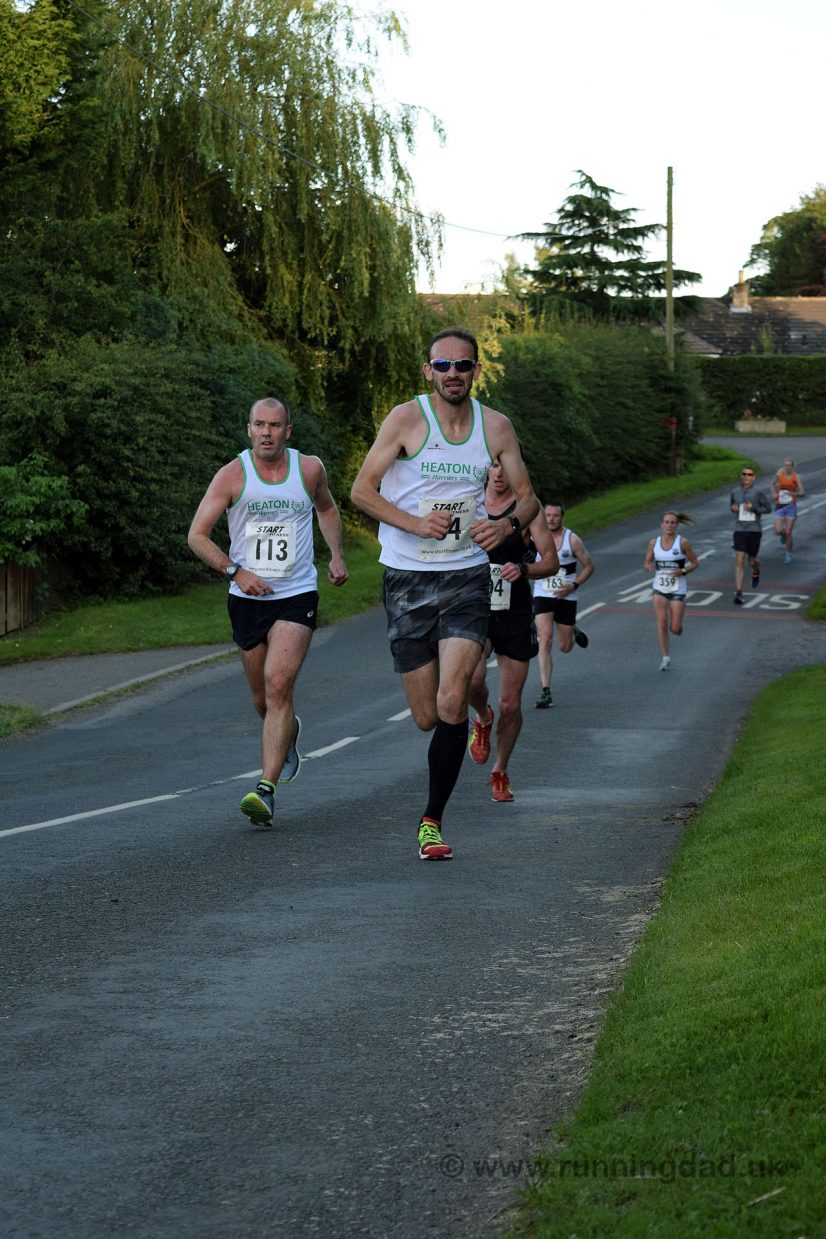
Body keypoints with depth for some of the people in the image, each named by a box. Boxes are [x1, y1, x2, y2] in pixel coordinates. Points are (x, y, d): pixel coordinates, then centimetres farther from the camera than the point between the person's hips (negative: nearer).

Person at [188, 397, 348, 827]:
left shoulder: (309, 469, 0)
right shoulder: (232, 476, -5)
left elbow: (326, 507, 24)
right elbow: (197, 536, -6)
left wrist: (337, 555, 14)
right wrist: (235, 571, -18)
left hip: (297, 596, -1)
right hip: (247, 598, 1)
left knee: (278, 685, -19)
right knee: (262, 699, 12)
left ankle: (266, 789, -21)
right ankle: (288, 733, 48)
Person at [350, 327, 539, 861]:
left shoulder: (496, 426, 3)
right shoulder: (406, 419, -6)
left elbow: (528, 497, 12)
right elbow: (362, 489, -4)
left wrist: (508, 525, -12)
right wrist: (414, 523, -20)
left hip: (467, 577, 1)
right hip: (408, 580, -1)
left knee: (452, 703, -17)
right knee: (427, 717, 3)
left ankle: (432, 819, -5)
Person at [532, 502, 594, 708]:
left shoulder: (572, 540, -8)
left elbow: (589, 566, -2)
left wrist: (573, 586, -12)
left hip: (566, 598, -1)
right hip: (542, 596, 1)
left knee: (565, 648, 8)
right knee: (545, 640, -16)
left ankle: (573, 632, 46)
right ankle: (545, 691, -16)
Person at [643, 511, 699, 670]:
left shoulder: (682, 542, -6)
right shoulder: (654, 543, 1)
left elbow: (694, 563, 2)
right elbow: (647, 562, 10)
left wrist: (683, 571, -17)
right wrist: (649, 567, -14)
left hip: (677, 589, -2)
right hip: (659, 588, 2)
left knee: (675, 629, -2)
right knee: (661, 624, -11)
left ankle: (677, 624, 36)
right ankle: (666, 657, 0)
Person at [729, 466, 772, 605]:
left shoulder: (758, 492, -7)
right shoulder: (735, 492, 3)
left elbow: (768, 508, -2)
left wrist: (753, 508, -16)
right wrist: (733, 507, -3)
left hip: (754, 530, -1)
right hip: (739, 530, 1)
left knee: (751, 561, 13)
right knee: (739, 561, -10)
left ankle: (756, 572, 52)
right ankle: (738, 593, -13)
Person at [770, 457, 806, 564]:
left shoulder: (796, 477, -9)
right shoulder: (780, 473, -1)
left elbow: (802, 493, -13)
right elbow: (772, 483, 17)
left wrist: (794, 494, -32)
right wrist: (773, 494, 0)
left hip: (791, 506, -2)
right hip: (779, 505, 2)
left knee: (789, 533, -2)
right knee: (778, 532, -8)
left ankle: (788, 554, 16)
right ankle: (783, 533, 31)